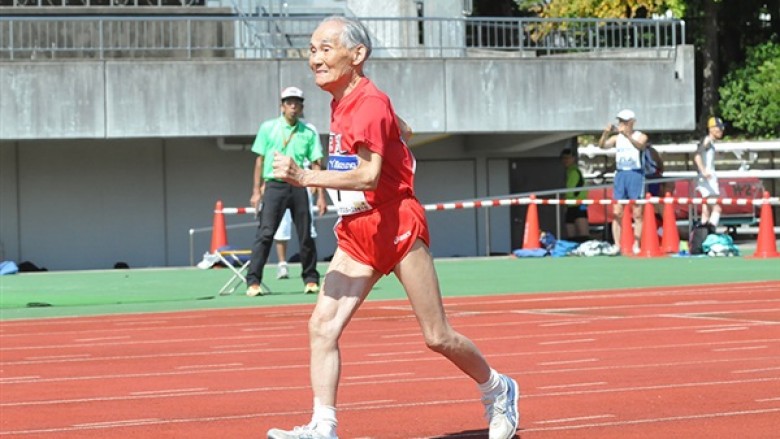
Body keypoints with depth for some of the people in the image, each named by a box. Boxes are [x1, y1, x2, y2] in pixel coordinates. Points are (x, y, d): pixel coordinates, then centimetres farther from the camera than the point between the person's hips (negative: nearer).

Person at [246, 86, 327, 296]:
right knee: (265, 233, -10)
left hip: (299, 187, 2)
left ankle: (311, 280, 17)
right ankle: (253, 282, -12)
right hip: (274, 185, -2)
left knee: (306, 236, 5)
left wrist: (321, 195, 2)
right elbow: (260, 160, 6)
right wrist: (256, 191, 1)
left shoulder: (309, 132, 7)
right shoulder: (268, 128, 5)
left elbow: (316, 164, 7)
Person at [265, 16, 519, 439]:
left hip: (396, 226, -8)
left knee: (437, 337, 3)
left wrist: (305, 177, -37)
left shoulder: (370, 103, -17)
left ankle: (498, 391, 27)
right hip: (355, 234, 8)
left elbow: (369, 175, -31)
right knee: (322, 325, -10)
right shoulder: (339, 103, 10)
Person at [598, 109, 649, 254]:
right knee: (617, 213, -1)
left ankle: (636, 245, -1)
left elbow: (640, 146, -22)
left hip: (635, 174, -4)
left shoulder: (640, 136, 0)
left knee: (637, 213, -3)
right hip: (620, 174, 4)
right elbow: (602, 145, -5)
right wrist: (606, 133, -24)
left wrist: (627, 135, -37)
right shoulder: (617, 138, 10)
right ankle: (617, 246, 0)